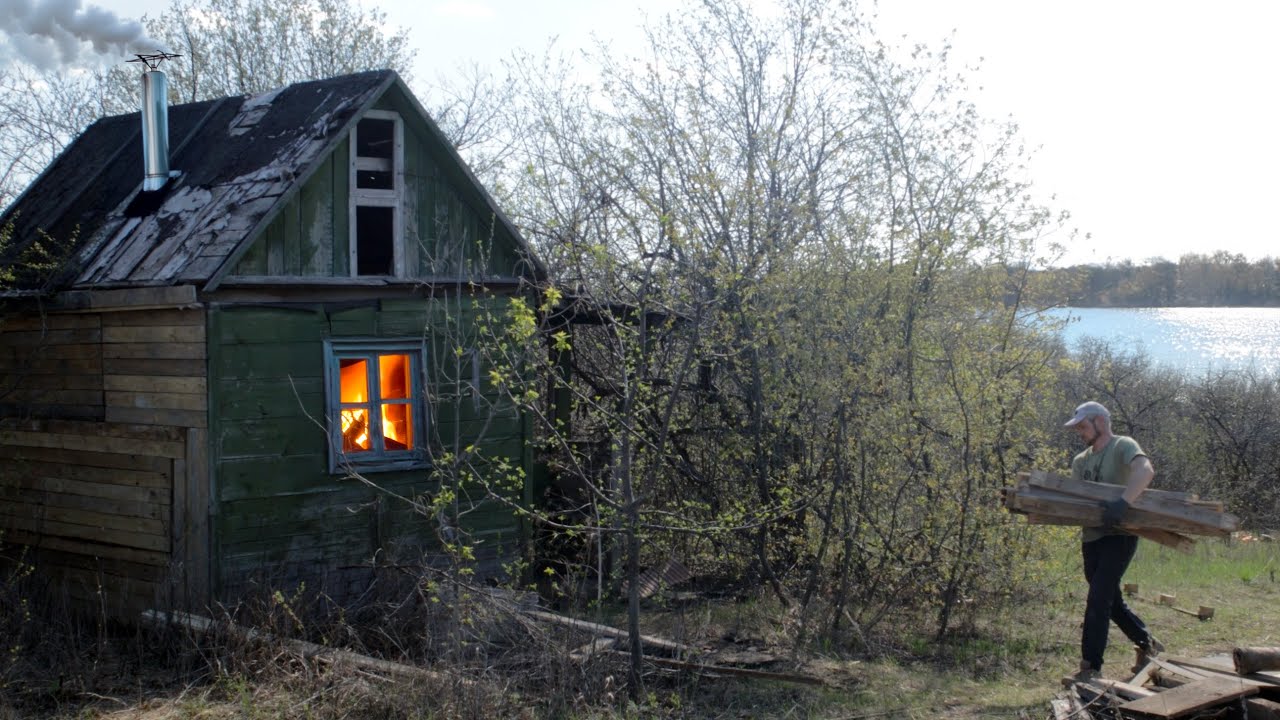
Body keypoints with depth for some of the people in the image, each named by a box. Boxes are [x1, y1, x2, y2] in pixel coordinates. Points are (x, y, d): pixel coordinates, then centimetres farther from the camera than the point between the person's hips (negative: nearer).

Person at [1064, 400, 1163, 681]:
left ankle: (1091, 666, -10)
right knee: (1111, 601, 16)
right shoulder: (1080, 461, 17)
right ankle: (1147, 643, 35)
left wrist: (1123, 502, -41)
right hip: (1091, 538, 8)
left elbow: (1146, 470, -27)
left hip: (1118, 535, -8)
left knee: (1098, 600, -13)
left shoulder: (1123, 446, -7)